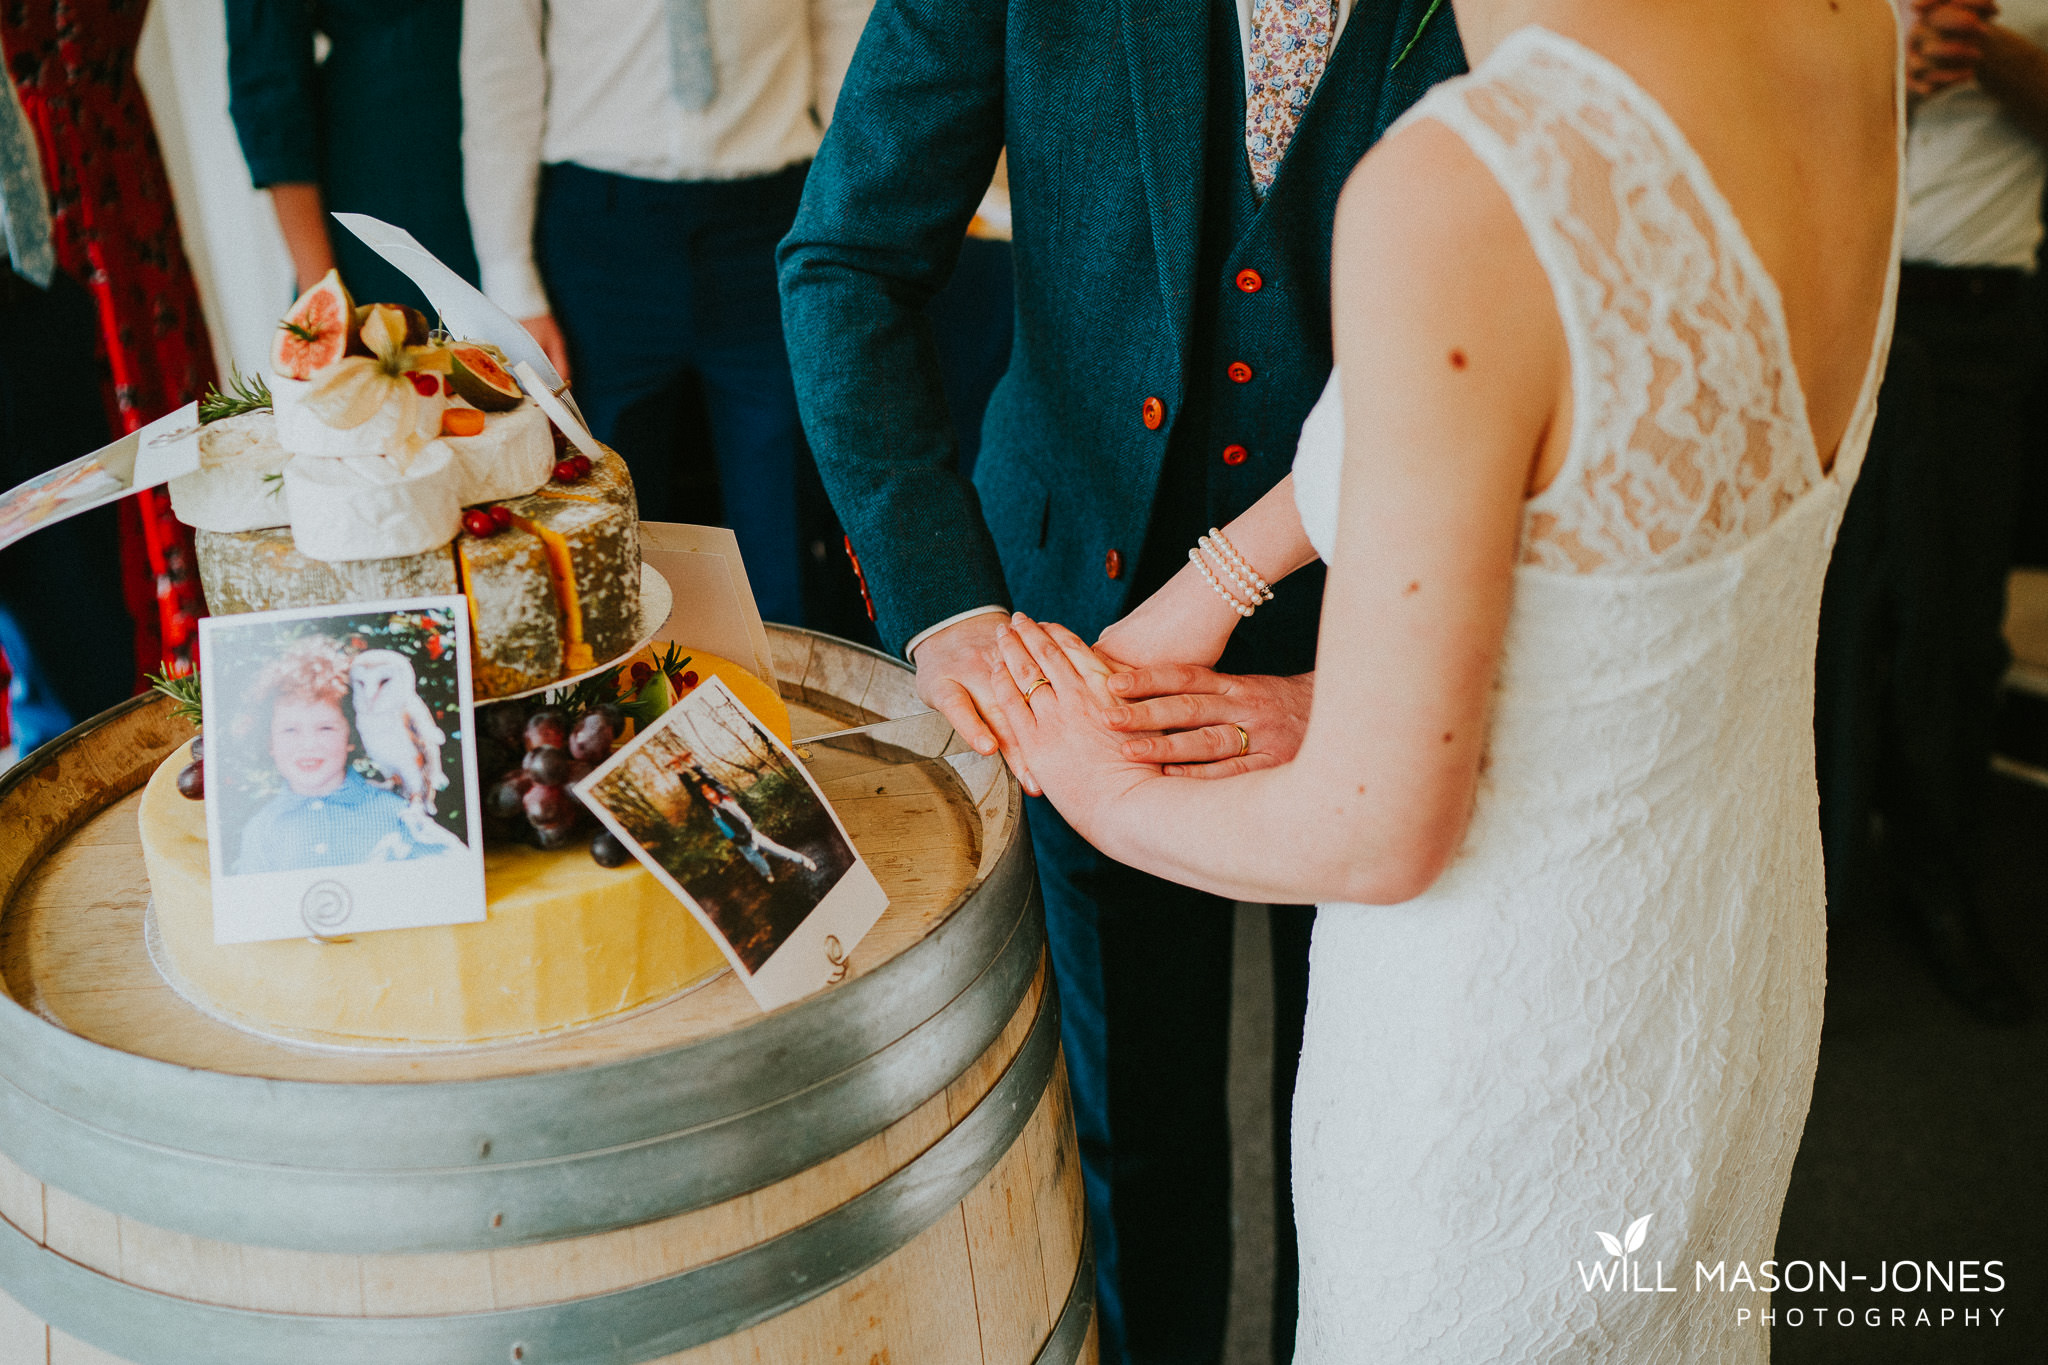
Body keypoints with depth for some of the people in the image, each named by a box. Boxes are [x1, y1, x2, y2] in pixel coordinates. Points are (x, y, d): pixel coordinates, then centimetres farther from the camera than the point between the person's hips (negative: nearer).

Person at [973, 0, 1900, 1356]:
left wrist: (1110, 797, -5)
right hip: (1745, 981, 7)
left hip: (1503, 1076, -6)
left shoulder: (1455, 199, -35)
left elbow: (1381, 832, -26)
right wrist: (1221, 573, 9)